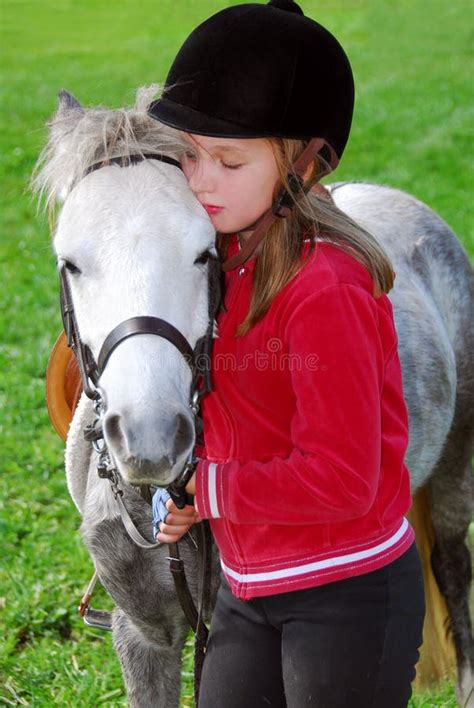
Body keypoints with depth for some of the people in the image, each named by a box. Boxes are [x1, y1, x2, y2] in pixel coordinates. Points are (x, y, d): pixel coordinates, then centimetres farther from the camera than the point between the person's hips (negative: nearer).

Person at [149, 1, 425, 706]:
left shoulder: (326, 288, -22)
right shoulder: (225, 257, 4)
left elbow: (342, 479, -24)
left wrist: (205, 488, -15)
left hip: (347, 594, -8)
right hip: (249, 587, 8)